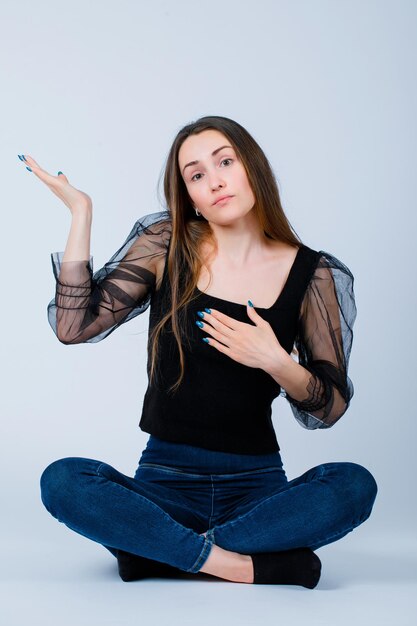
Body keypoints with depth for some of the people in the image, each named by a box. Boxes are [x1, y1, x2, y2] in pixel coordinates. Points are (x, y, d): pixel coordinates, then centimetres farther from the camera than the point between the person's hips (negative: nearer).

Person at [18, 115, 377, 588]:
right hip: (164, 480, 0)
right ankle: (255, 564, -24)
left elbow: (331, 407, 1)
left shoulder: (313, 274, 0)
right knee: (62, 481, -27)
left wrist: (277, 361, -18)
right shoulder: (166, 245, 2)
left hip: (255, 484, 0)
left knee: (354, 484, -29)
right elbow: (74, 327, -7)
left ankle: (160, 550, -22)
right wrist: (80, 212, -9)